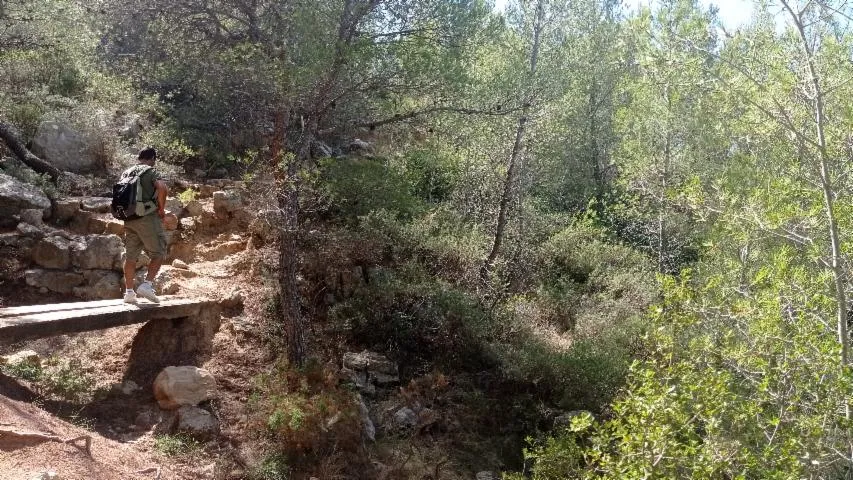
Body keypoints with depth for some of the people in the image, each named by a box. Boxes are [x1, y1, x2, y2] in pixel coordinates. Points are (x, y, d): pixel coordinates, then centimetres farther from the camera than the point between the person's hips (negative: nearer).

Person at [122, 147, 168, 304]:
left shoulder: (126, 173, 15)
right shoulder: (151, 171, -5)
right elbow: (163, 188, -22)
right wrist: (161, 208, -10)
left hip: (129, 219, 7)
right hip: (147, 218, -6)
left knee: (130, 256, 9)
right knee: (158, 253, 2)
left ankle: (129, 291, 11)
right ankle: (147, 285, -11)